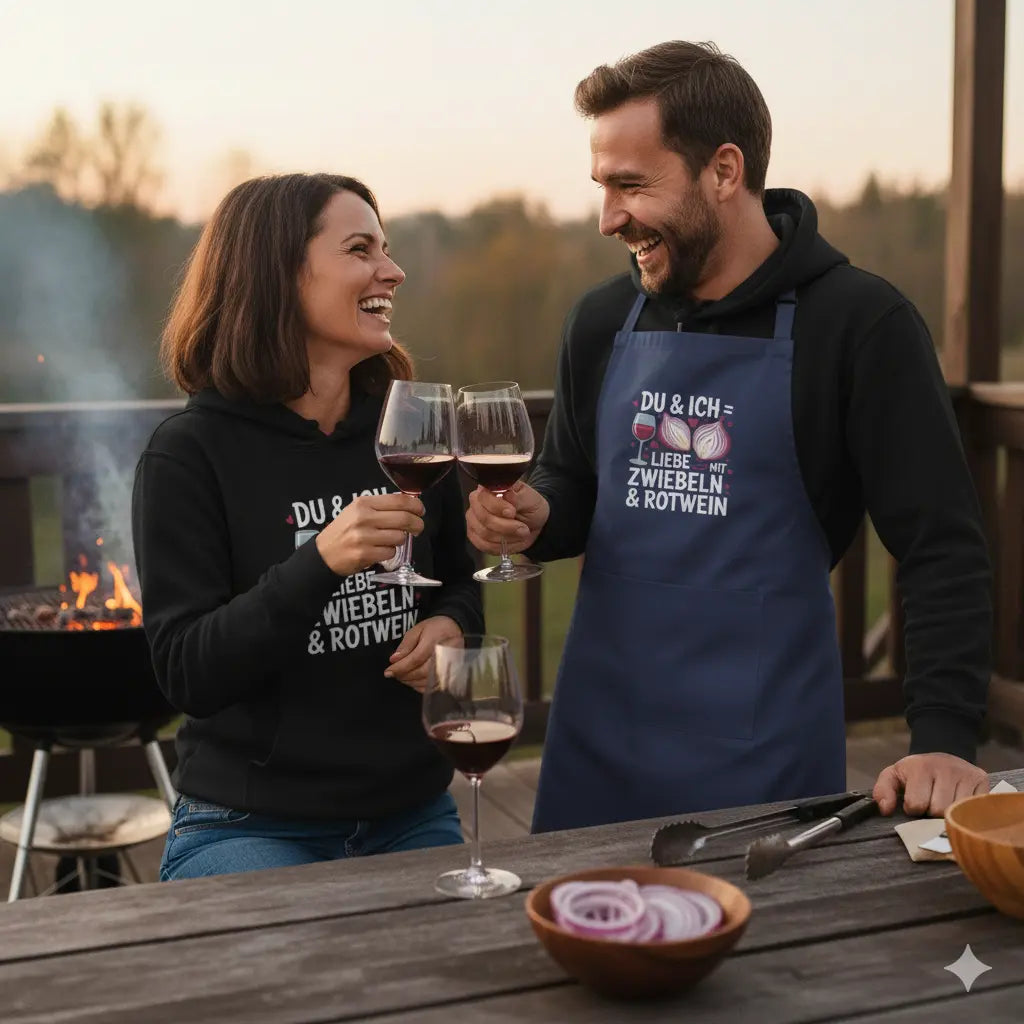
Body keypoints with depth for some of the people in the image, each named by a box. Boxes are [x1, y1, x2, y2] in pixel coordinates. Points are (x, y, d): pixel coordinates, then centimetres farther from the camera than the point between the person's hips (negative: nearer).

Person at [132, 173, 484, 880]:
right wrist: (319, 562, -30)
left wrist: (451, 625, -8)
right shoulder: (191, 455, -12)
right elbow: (187, 676, -17)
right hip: (251, 826, -4)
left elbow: (461, 579, 17)